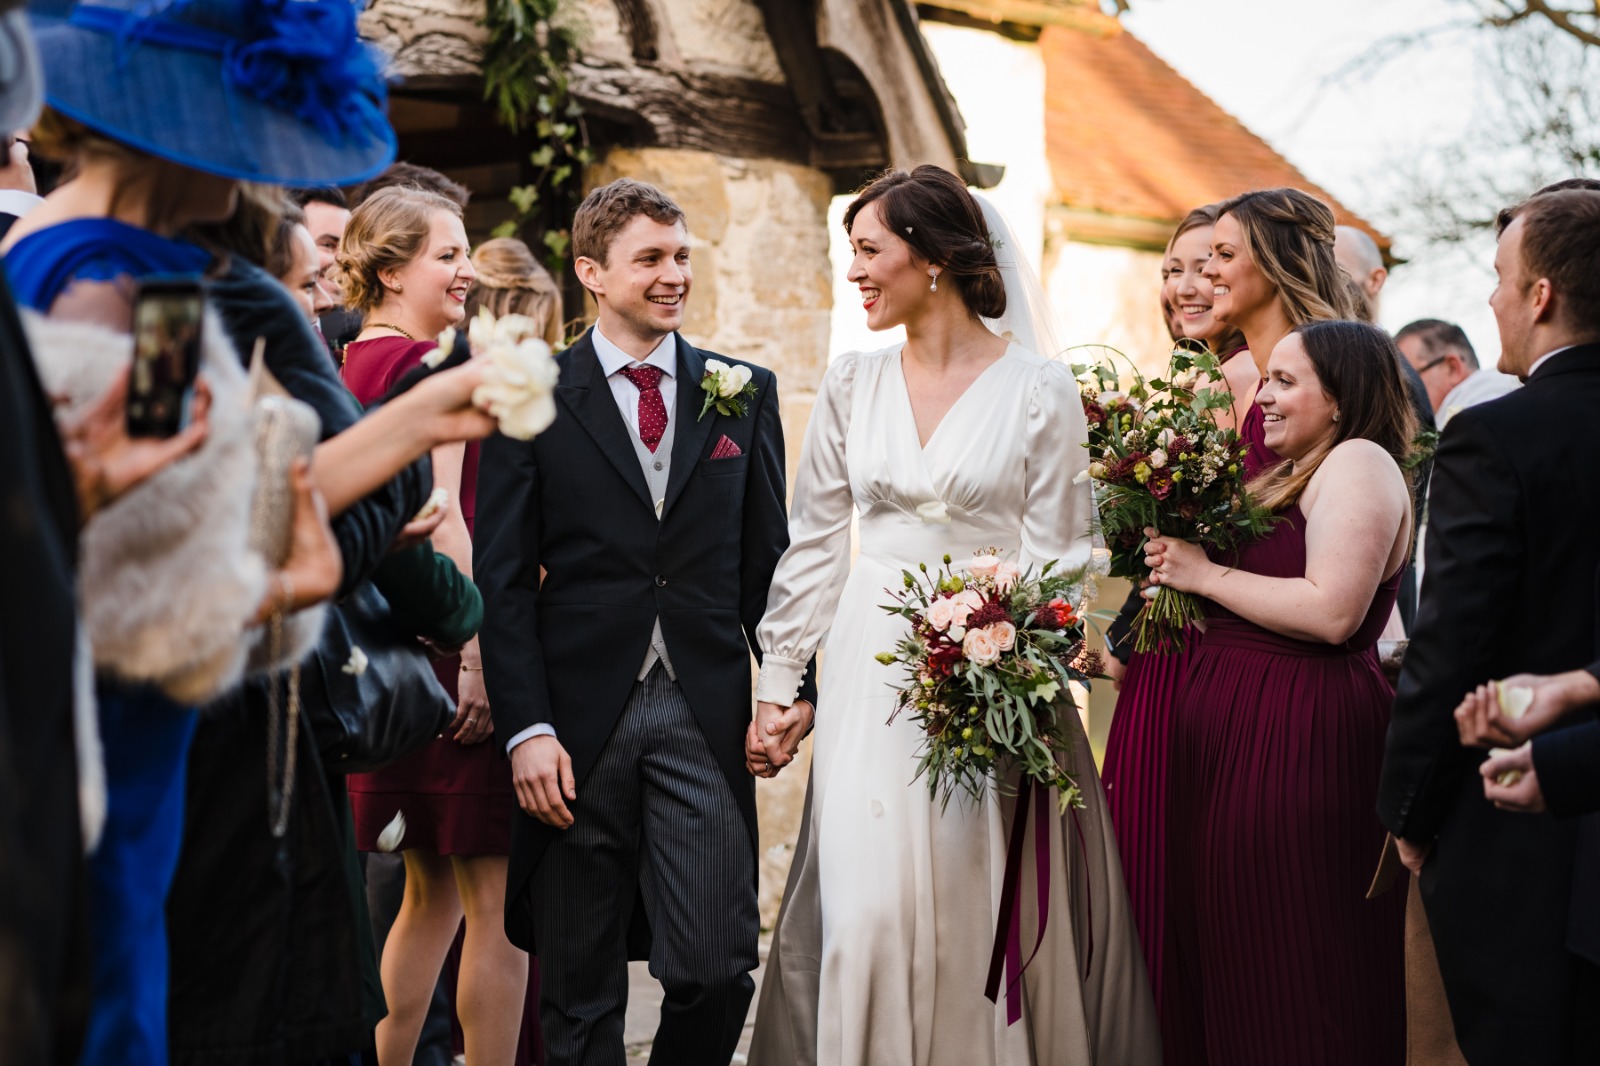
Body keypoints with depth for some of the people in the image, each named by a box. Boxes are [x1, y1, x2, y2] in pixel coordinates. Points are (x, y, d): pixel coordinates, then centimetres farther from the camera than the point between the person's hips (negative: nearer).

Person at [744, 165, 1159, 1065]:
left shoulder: (1040, 390, -4)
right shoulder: (853, 385, 7)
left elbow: (1056, 560, -5)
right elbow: (814, 547, 10)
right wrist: (780, 684, 7)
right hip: (874, 676, 3)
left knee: (985, 915, 1)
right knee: (865, 911, 0)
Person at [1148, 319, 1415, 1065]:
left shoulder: (1358, 463, -10)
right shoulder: (1298, 474, 21)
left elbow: (1333, 612, -23)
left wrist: (1206, 575, -14)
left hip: (1299, 740, -10)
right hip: (1237, 727, 10)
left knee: (1291, 971, -3)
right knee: (1228, 952, 13)